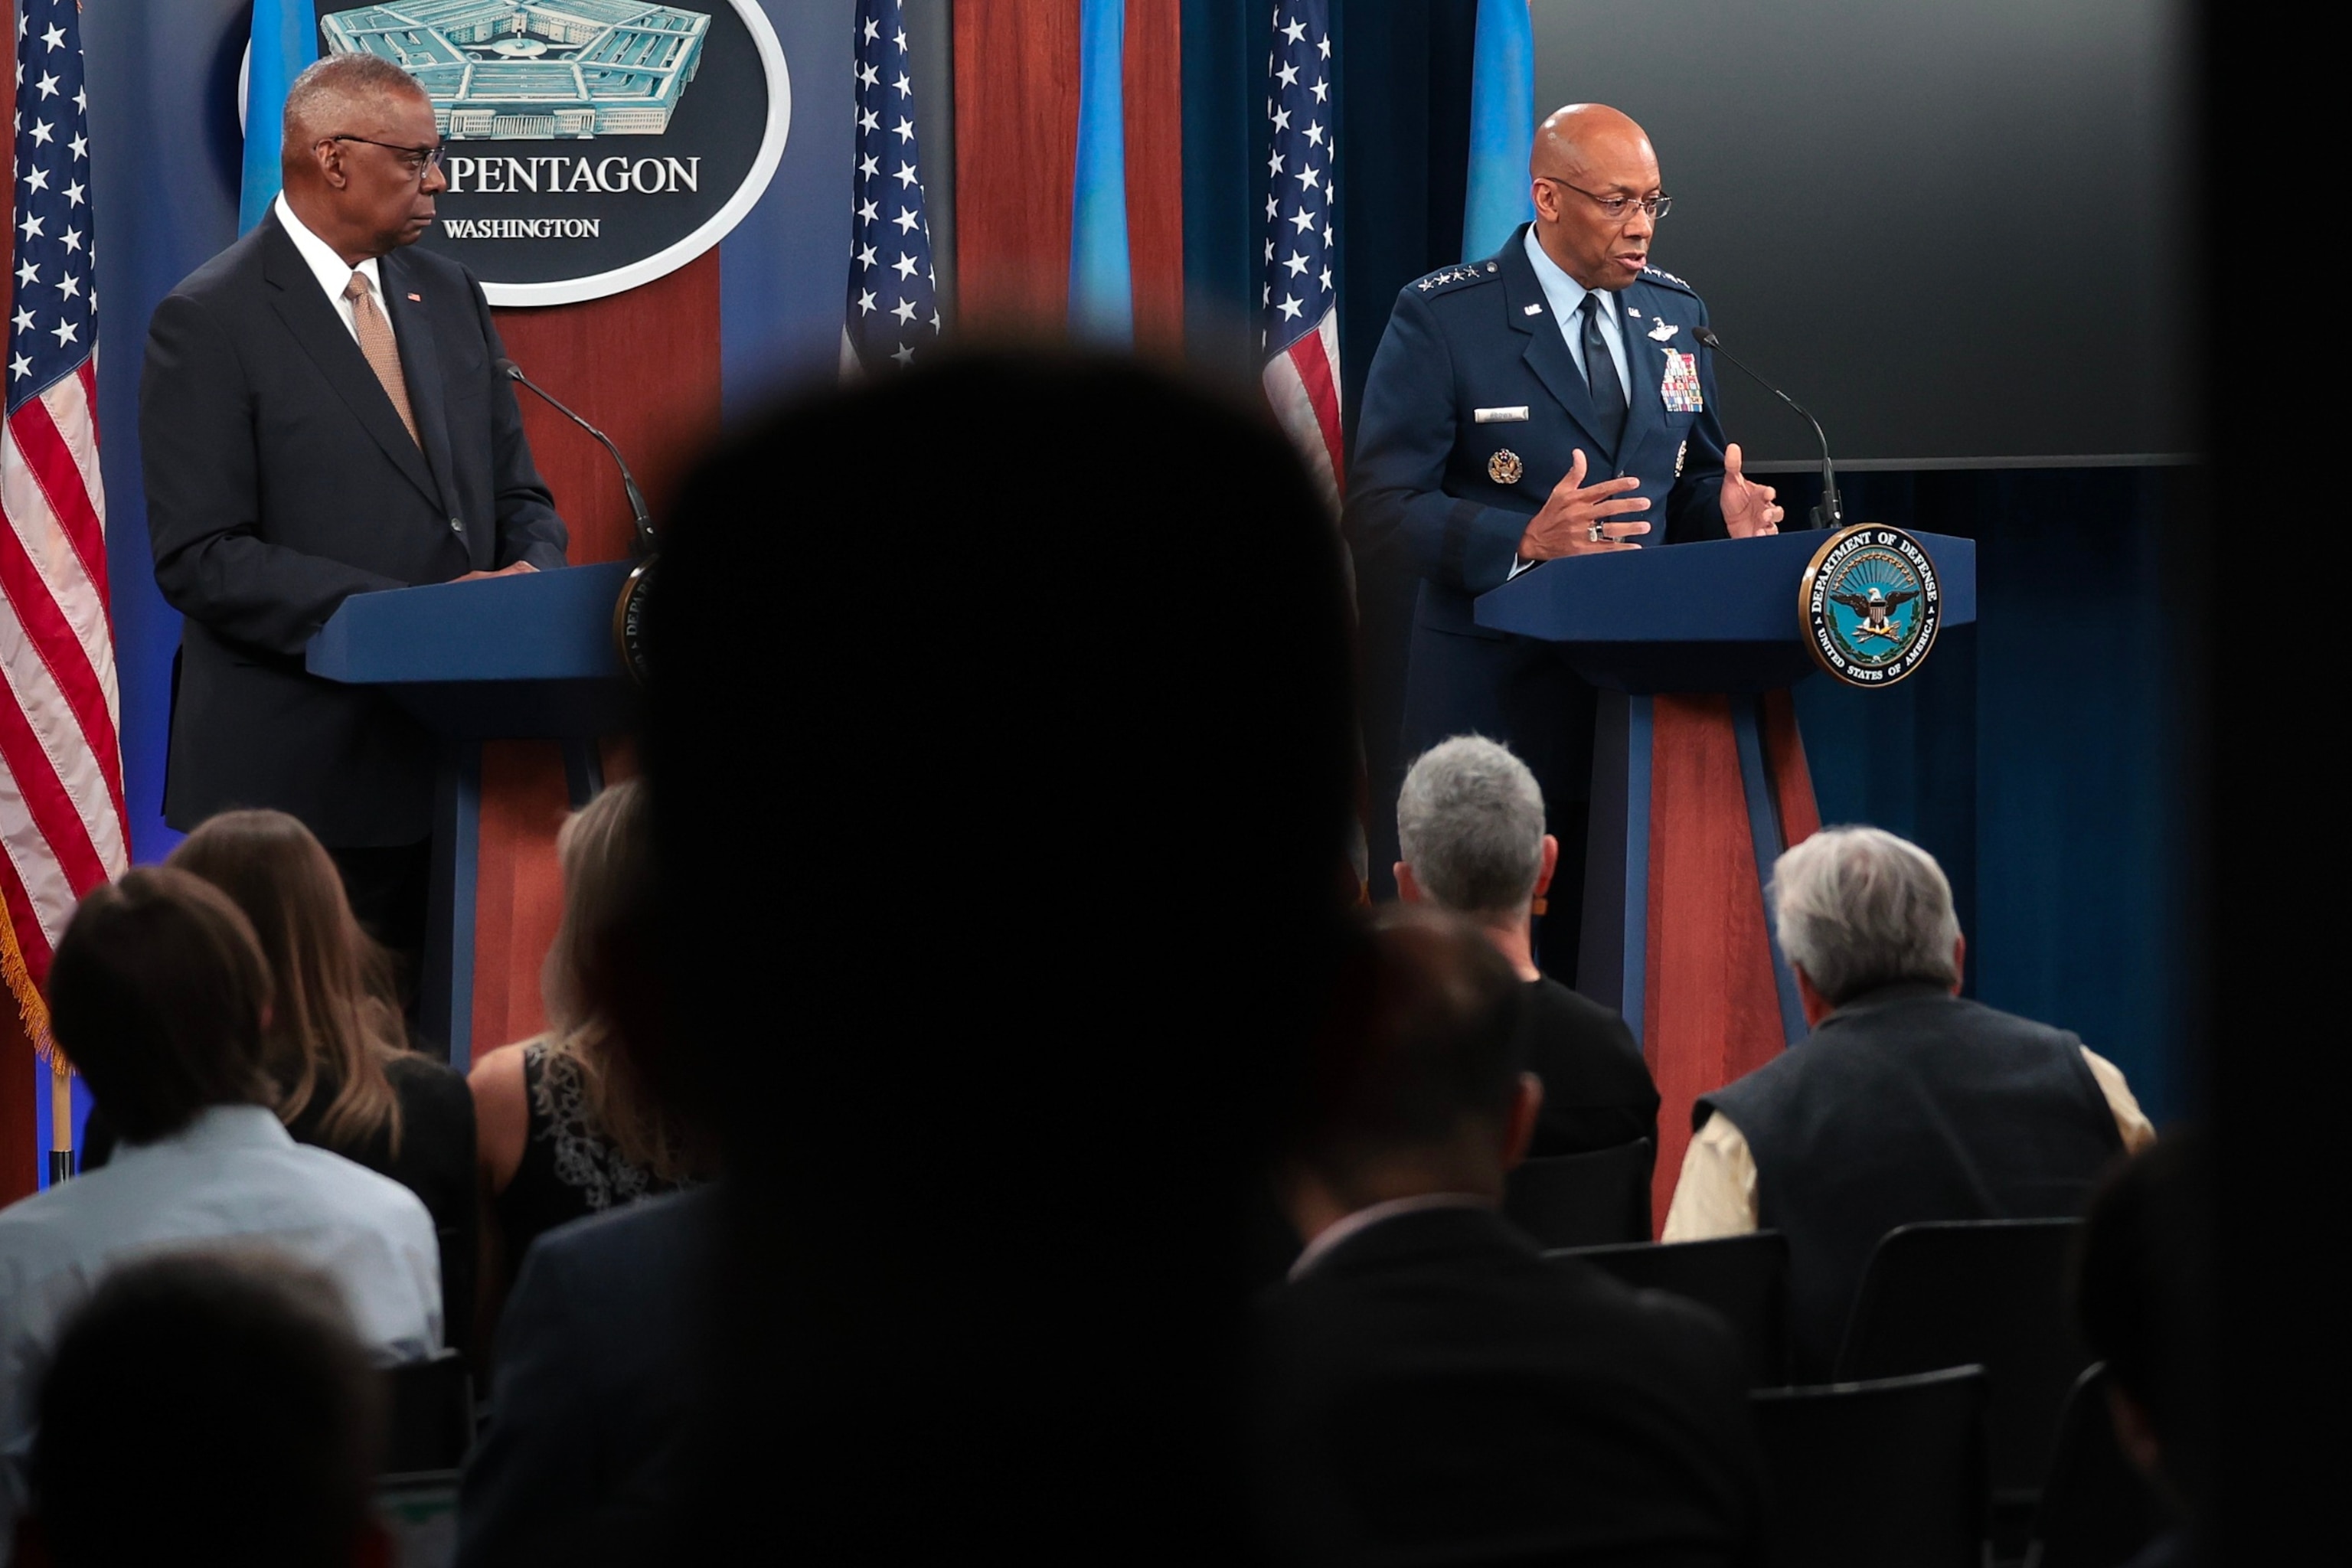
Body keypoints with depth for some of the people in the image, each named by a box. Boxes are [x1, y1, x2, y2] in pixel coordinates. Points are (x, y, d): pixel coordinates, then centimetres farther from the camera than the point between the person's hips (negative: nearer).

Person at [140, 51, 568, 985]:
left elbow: (517, 496, 19)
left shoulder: (451, 298, 14)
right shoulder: (208, 324, -7)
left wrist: (529, 582, -6)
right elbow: (201, 558, -13)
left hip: (452, 759, 6)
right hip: (295, 779, -6)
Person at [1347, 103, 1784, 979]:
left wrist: (1727, 512, -4)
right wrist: (1526, 539, -26)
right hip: (1494, 704, -5)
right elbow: (1379, 509, -10)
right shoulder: (1443, 318, -6)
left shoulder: (1675, 315, 13)